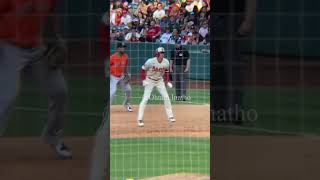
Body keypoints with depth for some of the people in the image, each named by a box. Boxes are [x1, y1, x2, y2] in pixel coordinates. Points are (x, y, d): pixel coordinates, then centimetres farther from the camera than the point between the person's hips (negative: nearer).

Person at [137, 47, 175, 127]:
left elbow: (166, 72, 6)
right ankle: (140, 119, -9)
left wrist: (168, 81, -3)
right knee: (145, 99, -11)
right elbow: (143, 69, -11)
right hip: (150, 80, -4)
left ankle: (170, 117, 15)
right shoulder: (150, 61, -25)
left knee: (166, 97, 2)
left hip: (159, 81, 4)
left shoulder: (166, 62, -12)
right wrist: (143, 80, -19)